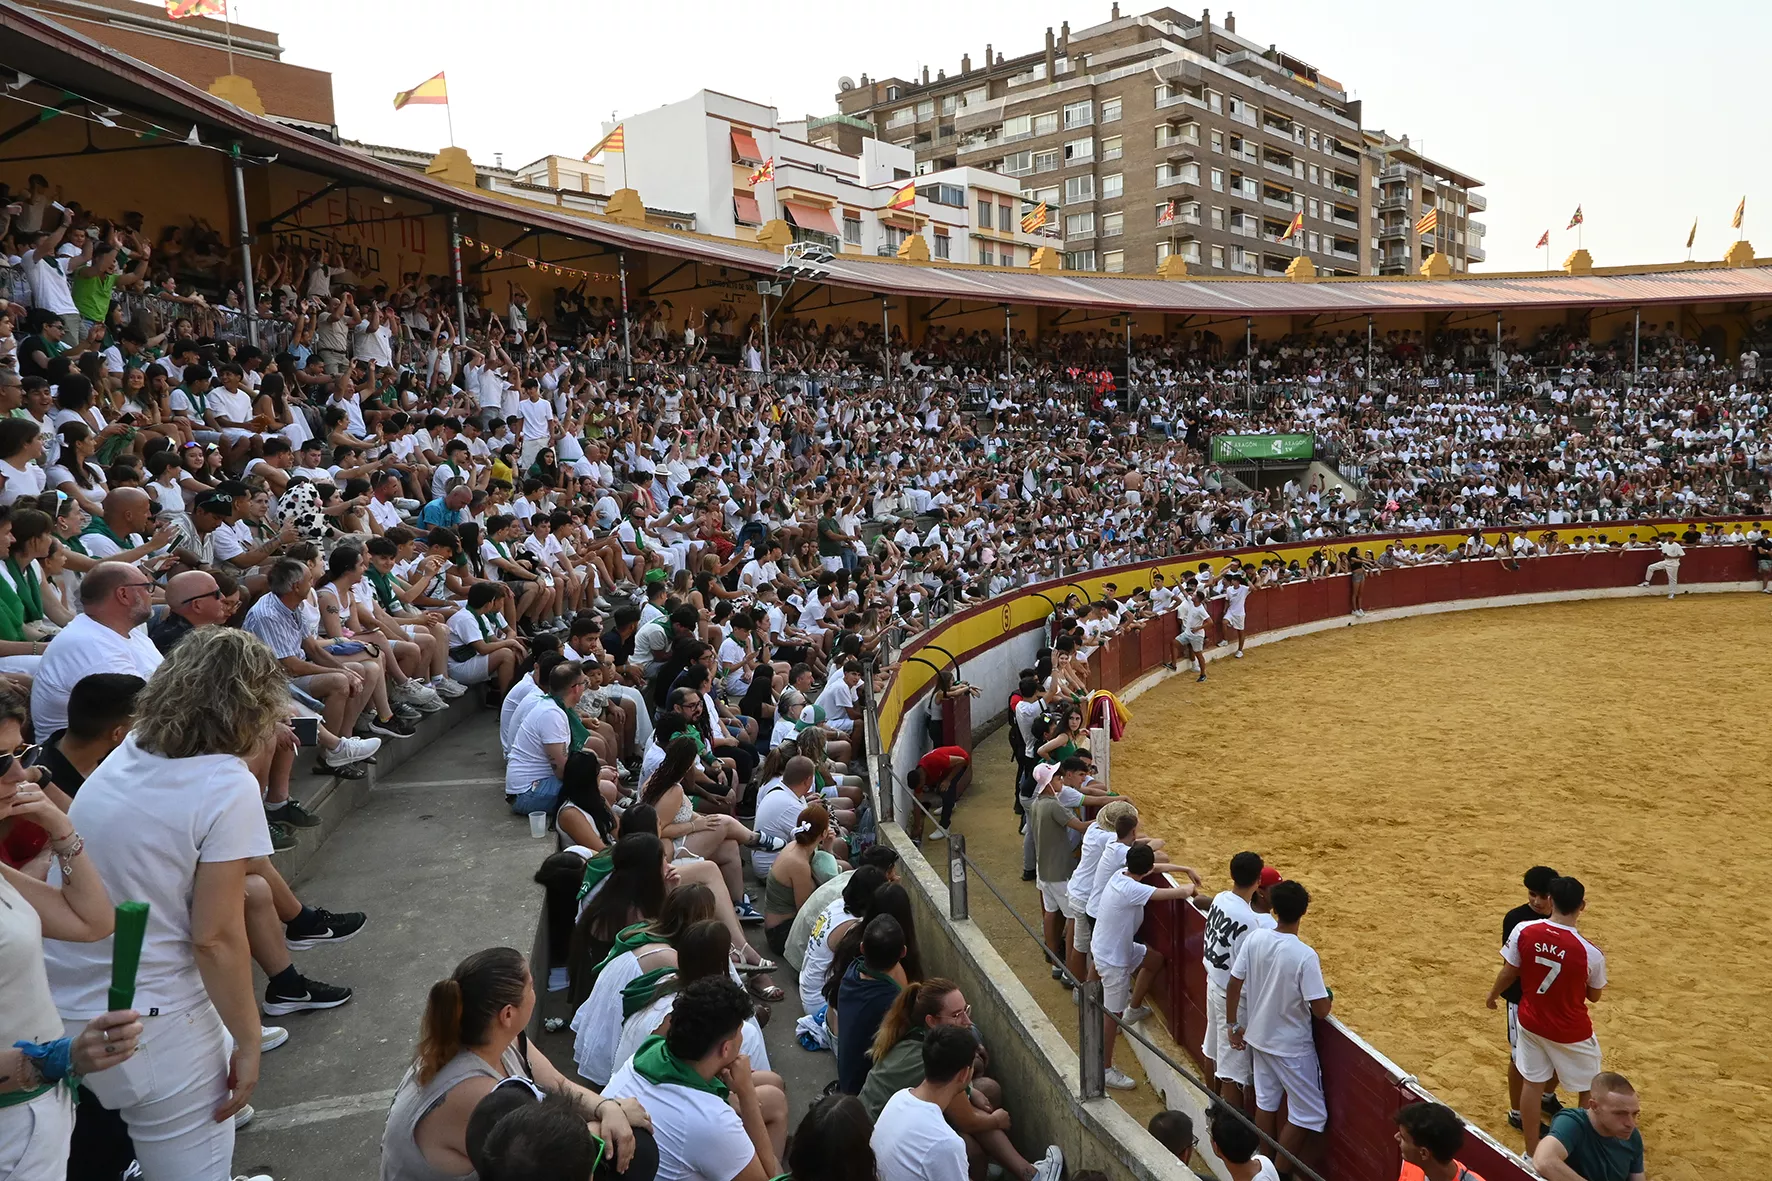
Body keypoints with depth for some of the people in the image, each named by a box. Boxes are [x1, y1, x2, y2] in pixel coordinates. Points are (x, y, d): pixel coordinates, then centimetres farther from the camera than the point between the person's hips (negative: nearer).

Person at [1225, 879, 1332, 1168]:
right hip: (1291, 1046, -6)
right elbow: (1320, 1011, -21)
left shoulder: (1253, 939, -11)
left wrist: (1232, 1025, 10)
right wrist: (1329, 997, 2)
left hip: (1258, 1037, 6)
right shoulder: (1305, 955, -25)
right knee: (1310, 1115, 11)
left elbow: (1233, 986, -4)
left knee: (1266, 1103, 21)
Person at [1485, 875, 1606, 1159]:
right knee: (1590, 1090, 20)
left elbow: (1509, 973, -5)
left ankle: (1532, 1153, 31)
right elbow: (1594, 997, -8)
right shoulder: (1589, 953, -25)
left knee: (1532, 1083, 18)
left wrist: (1493, 994, 15)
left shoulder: (1523, 931, -19)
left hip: (1531, 1023, 3)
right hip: (1571, 1032, -3)